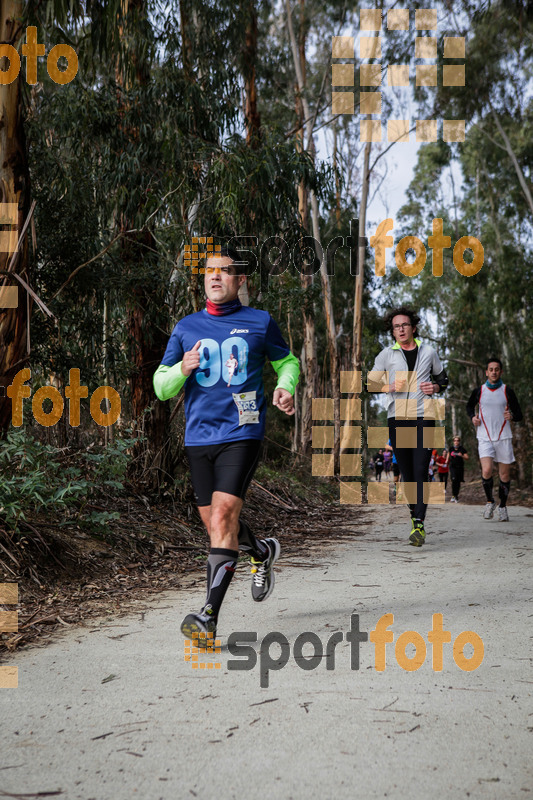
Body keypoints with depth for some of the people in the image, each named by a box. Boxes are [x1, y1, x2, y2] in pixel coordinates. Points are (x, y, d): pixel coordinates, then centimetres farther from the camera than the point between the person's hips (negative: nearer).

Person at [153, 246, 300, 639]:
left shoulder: (260, 322, 4)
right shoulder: (185, 327, 10)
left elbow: (287, 361, 19)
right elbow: (161, 387, 10)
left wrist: (285, 389, -2)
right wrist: (182, 369, -11)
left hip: (242, 434, -4)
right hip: (198, 437, 4)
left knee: (223, 516, -18)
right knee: (216, 525, 12)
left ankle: (210, 616, -18)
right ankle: (264, 552, 43)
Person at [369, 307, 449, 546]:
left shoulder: (429, 352, 11)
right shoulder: (386, 355, 8)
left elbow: (443, 378, 24)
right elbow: (370, 383, 10)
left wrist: (435, 387, 1)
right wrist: (391, 387, -8)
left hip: (424, 417, -1)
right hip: (397, 417, 1)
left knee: (420, 471, -12)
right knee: (407, 472, 4)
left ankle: (419, 525, -18)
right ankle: (414, 514, 23)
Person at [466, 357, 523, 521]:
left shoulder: (507, 391, 1)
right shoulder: (479, 391, 3)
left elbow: (519, 415, 5)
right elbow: (469, 406, 23)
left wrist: (511, 416, -18)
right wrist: (473, 417, 2)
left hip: (503, 437, 0)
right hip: (485, 438, 0)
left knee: (504, 474, 4)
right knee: (486, 471, -18)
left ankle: (503, 507, 21)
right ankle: (490, 502, 5)